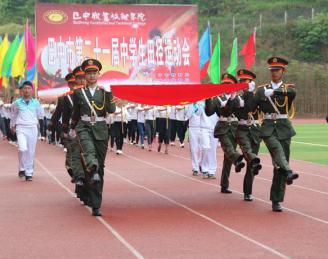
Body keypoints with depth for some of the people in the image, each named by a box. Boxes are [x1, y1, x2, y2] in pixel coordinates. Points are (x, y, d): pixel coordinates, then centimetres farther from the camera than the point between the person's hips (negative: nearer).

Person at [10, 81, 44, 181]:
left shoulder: (36, 103, 7)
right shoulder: (17, 103, 5)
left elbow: (41, 114, 18)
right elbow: (13, 115, 22)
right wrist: (12, 126, 31)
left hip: (33, 128, 2)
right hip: (21, 128, -1)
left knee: (31, 152, 3)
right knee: (23, 148, -21)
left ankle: (29, 173, 12)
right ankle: (22, 169, -2)